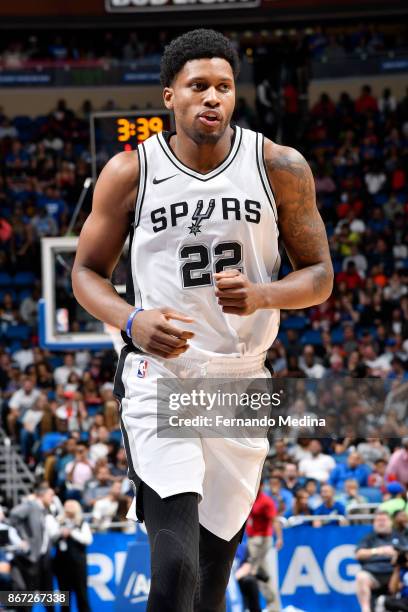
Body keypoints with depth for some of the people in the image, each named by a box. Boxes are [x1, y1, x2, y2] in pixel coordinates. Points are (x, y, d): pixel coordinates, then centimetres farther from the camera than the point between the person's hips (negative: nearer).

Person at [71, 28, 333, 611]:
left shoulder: (280, 168, -1)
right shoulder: (130, 172, -4)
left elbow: (319, 276, 4)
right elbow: (87, 271, 6)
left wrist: (261, 295, -18)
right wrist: (131, 320, -16)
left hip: (242, 382, 3)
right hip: (159, 375, -3)